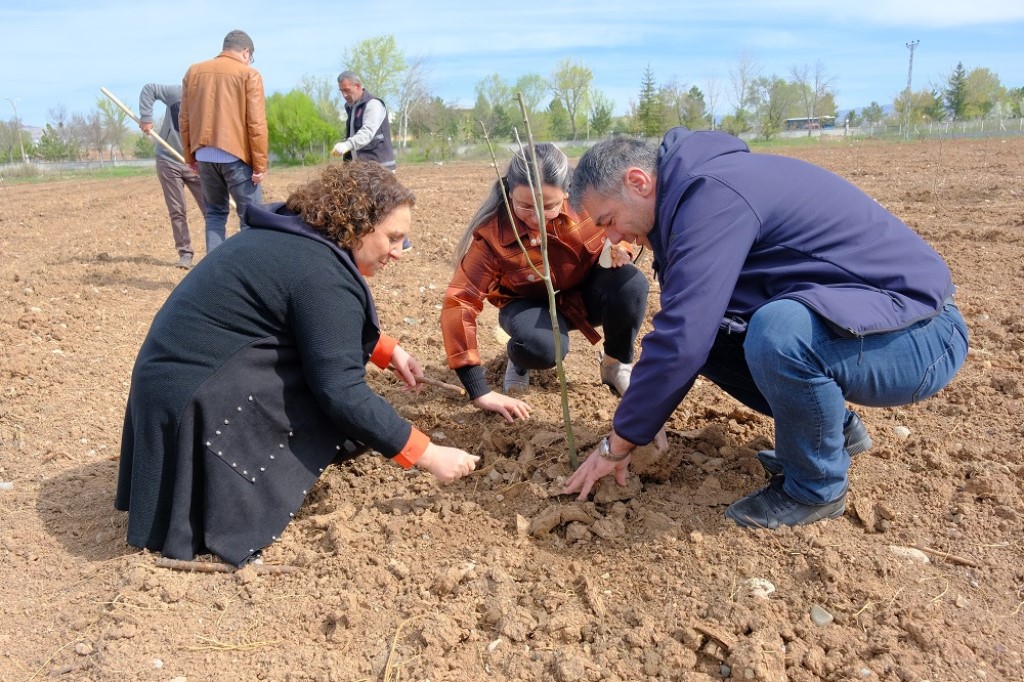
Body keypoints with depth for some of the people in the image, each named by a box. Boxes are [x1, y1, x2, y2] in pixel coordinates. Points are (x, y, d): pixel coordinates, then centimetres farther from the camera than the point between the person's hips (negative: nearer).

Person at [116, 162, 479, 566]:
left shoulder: (296, 235, 8)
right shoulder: (321, 272, -21)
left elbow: (332, 331, 23)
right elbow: (342, 393, -23)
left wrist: (388, 351, 12)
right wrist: (427, 455, -18)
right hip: (196, 404, -10)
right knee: (345, 415, -7)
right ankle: (242, 506, -9)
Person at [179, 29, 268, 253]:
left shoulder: (193, 71, 12)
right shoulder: (249, 74, -3)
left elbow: (184, 119, 11)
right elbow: (256, 123, -9)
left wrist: (190, 156, 18)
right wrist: (260, 164, -7)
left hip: (204, 156, 5)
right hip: (236, 155, -5)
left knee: (215, 212, 15)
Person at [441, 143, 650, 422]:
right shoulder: (491, 234, -30)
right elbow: (458, 303, -32)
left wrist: (619, 249, -28)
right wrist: (480, 392, -35)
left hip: (587, 289, 2)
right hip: (533, 304, -2)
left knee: (631, 284, -31)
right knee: (541, 348, -36)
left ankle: (616, 365, -1)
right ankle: (520, 362, 5)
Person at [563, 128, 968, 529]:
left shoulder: (711, 194, -23)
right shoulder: (696, 188, 8)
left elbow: (681, 340, -28)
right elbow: (687, 329, 13)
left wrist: (618, 445, -15)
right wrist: (638, 420, 12)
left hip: (920, 334, -9)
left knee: (778, 334, -37)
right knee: (701, 327, 6)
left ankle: (817, 487, -7)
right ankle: (836, 428, 18)